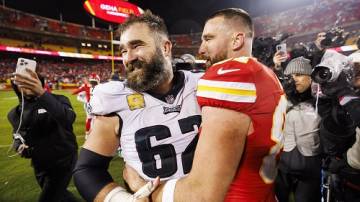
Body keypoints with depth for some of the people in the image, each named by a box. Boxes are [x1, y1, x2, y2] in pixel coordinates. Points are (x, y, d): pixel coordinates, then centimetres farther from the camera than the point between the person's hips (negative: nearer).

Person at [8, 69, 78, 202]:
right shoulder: (15, 114, 2)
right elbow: (17, 135, 17)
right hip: (40, 166, 6)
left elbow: (68, 119, -38)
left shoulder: (56, 100, -16)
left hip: (64, 161, -6)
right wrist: (19, 146, -7)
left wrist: (42, 94, -50)